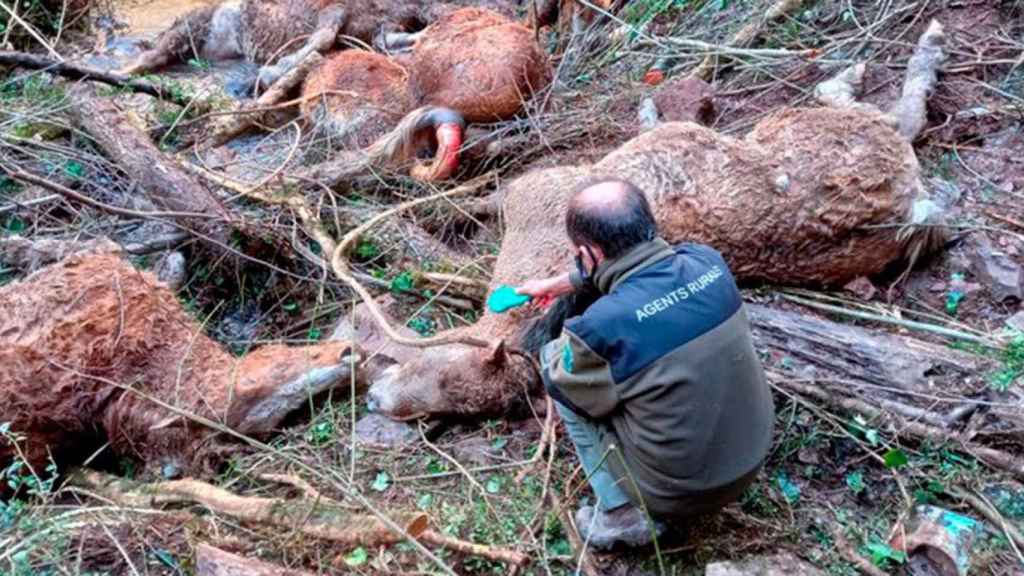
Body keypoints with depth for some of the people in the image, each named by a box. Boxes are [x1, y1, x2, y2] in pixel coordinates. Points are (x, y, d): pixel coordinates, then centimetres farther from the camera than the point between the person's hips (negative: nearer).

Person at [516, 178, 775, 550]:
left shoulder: (602, 327, -28)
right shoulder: (707, 261, -9)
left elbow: (559, 379, -6)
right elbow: (623, 263, 12)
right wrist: (560, 283, 25)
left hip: (677, 495, -6)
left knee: (554, 358, 5)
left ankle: (623, 514, 6)